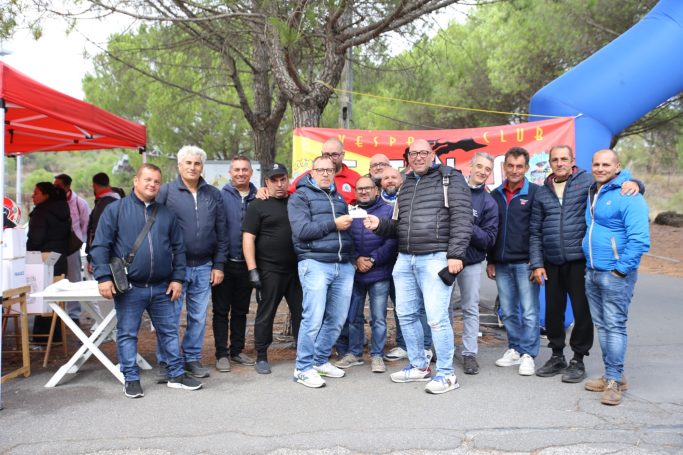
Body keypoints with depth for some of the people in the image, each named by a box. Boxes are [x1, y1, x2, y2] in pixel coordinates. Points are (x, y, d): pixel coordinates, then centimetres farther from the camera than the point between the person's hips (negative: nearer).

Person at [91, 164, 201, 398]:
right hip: (129, 288, -3)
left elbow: (178, 248, 13)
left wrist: (177, 278, 5)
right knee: (127, 334, 5)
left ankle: (176, 375, 22)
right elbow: (100, 246, -4)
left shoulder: (166, 214, 11)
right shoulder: (116, 209, -1)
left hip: (162, 288, 4)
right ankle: (131, 379, 18)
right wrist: (104, 277, -12)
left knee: (170, 331, 10)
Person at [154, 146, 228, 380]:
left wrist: (218, 265, 6)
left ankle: (192, 358, 24)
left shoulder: (214, 194, 9)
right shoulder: (166, 191, -1)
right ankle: (165, 363, 14)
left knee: (199, 317, 10)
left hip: (204, 266, 3)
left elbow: (221, 232, 11)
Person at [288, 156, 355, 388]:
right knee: (314, 318, -9)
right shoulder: (301, 196, 3)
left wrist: (354, 257, 8)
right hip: (315, 263, -6)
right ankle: (303, 368, 3)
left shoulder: (340, 198, 23)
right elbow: (302, 230, -10)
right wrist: (334, 224, -10)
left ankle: (321, 360, 23)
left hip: (344, 266, 6)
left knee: (337, 319, 8)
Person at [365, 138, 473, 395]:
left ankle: (446, 374, 4)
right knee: (406, 315, 11)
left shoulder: (449, 178, 1)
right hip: (405, 259, 7)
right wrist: (380, 225, 3)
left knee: (436, 317, -9)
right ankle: (419, 366, 26)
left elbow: (461, 217, -9)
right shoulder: (406, 185, 20)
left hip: (435, 259, -7)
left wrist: (455, 254, -17)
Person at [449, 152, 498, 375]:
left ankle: (469, 353, 13)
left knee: (470, 309, 5)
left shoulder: (489, 202, 1)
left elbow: (489, 239, -5)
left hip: (472, 263, -1)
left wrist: (469, 227, -19)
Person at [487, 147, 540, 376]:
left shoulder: (535, 192, -2)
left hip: (525, 262, -5)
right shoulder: (495, 195, 12)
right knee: (508, 311, 11)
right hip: (502, 263, 5)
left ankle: (528, 355, 8)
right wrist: (490, 260, 13)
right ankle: (514, 350, 23)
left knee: (529, 311, -1)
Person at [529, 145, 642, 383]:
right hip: (552, 263, 4)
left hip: (580, 261, -4)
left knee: (582, 311, 4)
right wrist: (537, 263, 4)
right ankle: (557, 356, 29)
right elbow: (535, 232, 11)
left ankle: (578, 360, 20)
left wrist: (632, 183, -21)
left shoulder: (588, 181, 0)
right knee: (553, 311, 12)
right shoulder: (542, 193, 11)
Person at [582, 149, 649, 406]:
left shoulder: (628, 197, -12)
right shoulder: (591, 194, 13)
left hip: (615, 274, -8)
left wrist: (621, 269, -17)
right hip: (591, 273, 8)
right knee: (601, 325, 13)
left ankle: (614, 380, 4)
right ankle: (612, 375, 24)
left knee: (615, 326, -4)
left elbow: (640, 239, -18)